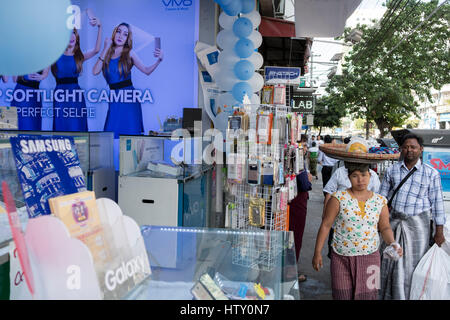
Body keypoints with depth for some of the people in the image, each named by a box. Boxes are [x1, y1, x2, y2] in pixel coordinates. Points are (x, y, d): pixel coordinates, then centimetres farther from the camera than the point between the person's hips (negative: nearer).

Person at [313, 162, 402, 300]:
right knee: (342, 295, 4)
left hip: (369, 257, 2)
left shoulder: (380, 201, 3)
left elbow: (385, 228, 10)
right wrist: (317, 252, -5)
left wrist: (392, 243, -10)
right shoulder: (339, 198, -6)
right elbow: (326, 225, -5)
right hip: (342, 258, -2)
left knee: (367, 295, 2)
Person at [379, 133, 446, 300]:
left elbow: (437, 203, -1)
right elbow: (382, 198, 9)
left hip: (417, 224, -2)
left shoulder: (431, 173, -2)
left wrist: (439, 231, -1)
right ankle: (389, 295, 26)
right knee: (391, 262, 10)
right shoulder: (391, 170, 4)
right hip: (394, 221, 2)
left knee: (413, 264, 6)